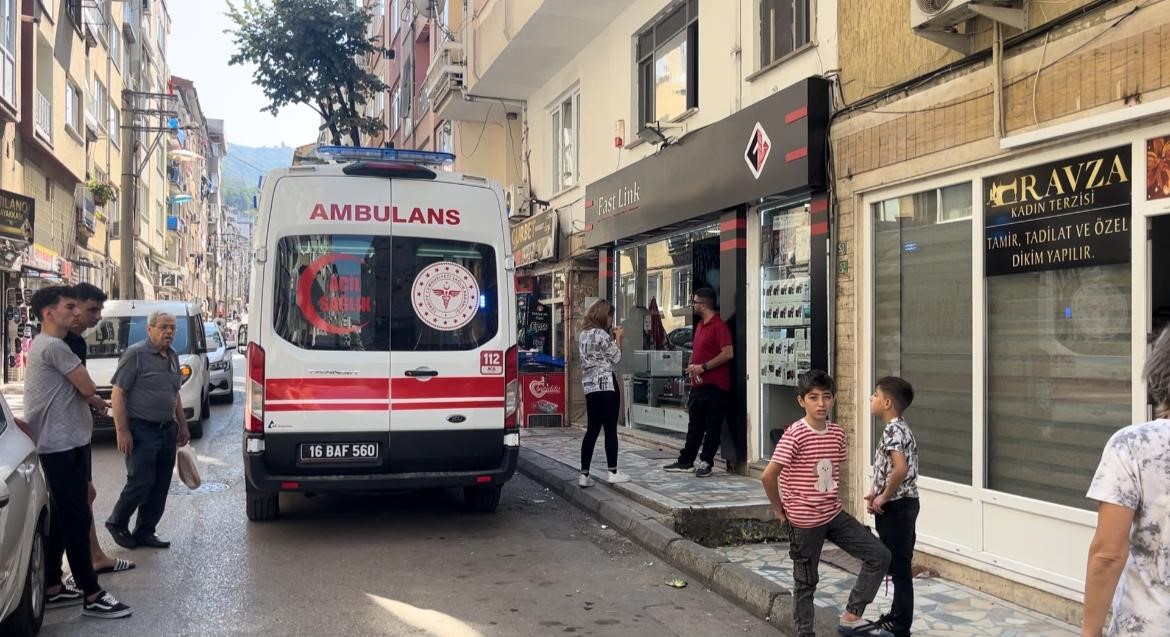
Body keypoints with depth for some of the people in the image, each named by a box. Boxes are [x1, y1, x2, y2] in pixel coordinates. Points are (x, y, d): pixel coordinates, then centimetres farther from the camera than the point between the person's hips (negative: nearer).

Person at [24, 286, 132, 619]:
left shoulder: (45, 344, 17)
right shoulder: (54, 346, -17)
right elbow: (88, 387, -15)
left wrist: (93, 401, 4)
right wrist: (94, 397, 6)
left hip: (63, 444, 11)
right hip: (64, 446, -11)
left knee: (60, 518, 15)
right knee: (77, 519, -7)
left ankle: (52, 588, 23)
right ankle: (92, 596, -3)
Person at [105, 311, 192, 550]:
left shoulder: (173, 356, 14)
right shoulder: (136, 354, -10)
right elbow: (118, 393, -13)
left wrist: (183, 426, 21)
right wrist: (122, 431, -18)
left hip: (167, 430, 7)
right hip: (141, 430, -7)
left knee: (161, 485, 8)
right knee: (141, 482, -7)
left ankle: (146, 531, 18)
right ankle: (116, 523, 15)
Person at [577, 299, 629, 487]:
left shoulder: (584, 334, 13)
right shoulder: (602, 334, -12)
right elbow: (616, 358, -4)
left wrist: (611, 337, 18)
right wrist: (618, 338, 8)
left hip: (589, 385, 8)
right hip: (605, 384, -8)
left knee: (592, 429, 8)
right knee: (610, 429, 1)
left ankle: (584, 475, 5)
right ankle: (613, 472, 7)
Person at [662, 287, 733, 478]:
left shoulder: (718, 325, -14)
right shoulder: (700, 324, 15)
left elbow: (728, 353, -21)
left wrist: (703, 367, -19)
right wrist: (693, 366, 6)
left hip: (714, 385, -9)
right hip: (698, 384, 9)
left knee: (712, 426, 2)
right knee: (694, 425, 14)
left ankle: (705, 462, 9)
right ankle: (686, 461, 19)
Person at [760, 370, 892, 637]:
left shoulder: (838, 434, 1)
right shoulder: (795, 435, -19)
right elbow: (768, 475, -20)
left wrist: (828, 500, 11)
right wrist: (779, 509, -9)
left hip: (834, 514, 6)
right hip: (805, 521, -6)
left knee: (880, 556, 1)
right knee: (806, 582, 7)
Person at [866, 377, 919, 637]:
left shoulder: (892, 430, -20)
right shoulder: (900, 428, 12)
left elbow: (900, 469, -33)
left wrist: (883, 498, -20)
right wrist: (876, 493, 9)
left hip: (896, 507, -10)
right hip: (902, 504, 10)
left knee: (899, 566, -1)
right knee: (897, 564, 18)